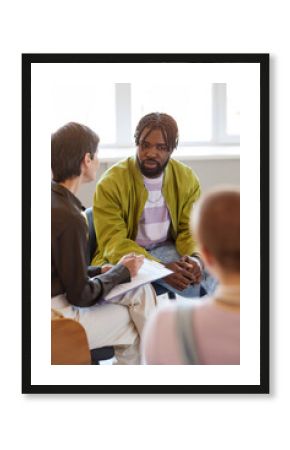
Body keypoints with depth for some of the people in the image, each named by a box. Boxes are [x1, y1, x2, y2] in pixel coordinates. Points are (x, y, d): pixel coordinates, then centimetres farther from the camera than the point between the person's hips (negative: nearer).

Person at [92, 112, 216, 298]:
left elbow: (191, 230, 3)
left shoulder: (187, 179, 0)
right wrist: (161, 268, -35)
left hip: (168, 250, 4)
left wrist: (195, 258, -23)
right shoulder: (110, 184, -14)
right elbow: (114, 243, -19)